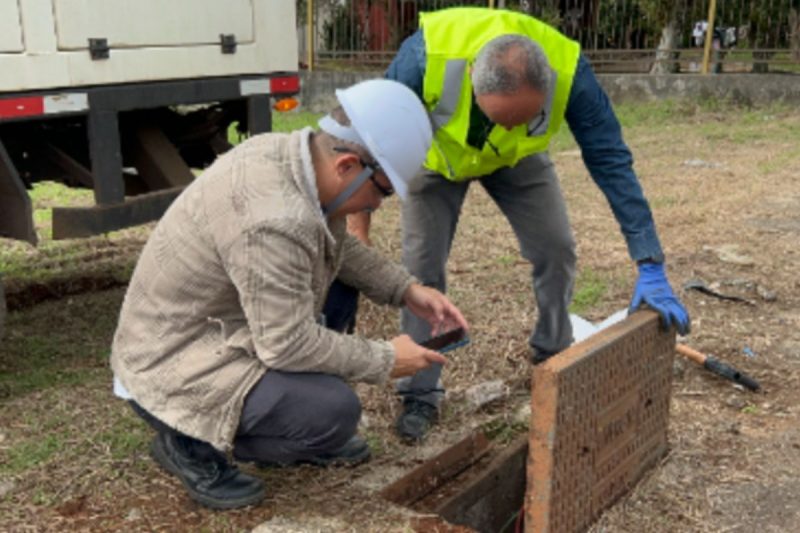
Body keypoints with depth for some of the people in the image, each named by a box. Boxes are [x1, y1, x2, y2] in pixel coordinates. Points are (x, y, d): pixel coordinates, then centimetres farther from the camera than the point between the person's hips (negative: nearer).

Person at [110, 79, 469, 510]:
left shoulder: (288, 152, -5)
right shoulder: (275, 220, -34)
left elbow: (337, 245, 11)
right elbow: (288, 345, -27)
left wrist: (406, 290, 2)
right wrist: (385, 361, -15)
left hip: (204, 329, 10)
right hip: (172, 367, -9)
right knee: (335, 410, -21)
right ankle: (193, 444, 1)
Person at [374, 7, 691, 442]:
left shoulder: (568, 70, -38)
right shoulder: (427, 54, -42)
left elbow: (612, 162, -31)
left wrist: (650, 267, -34)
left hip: (518, 158, 2)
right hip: (436, 154, -1)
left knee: (556, 248, -5)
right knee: (421, 265, -10)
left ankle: (554, 355, 22)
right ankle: (420, 393, 5)